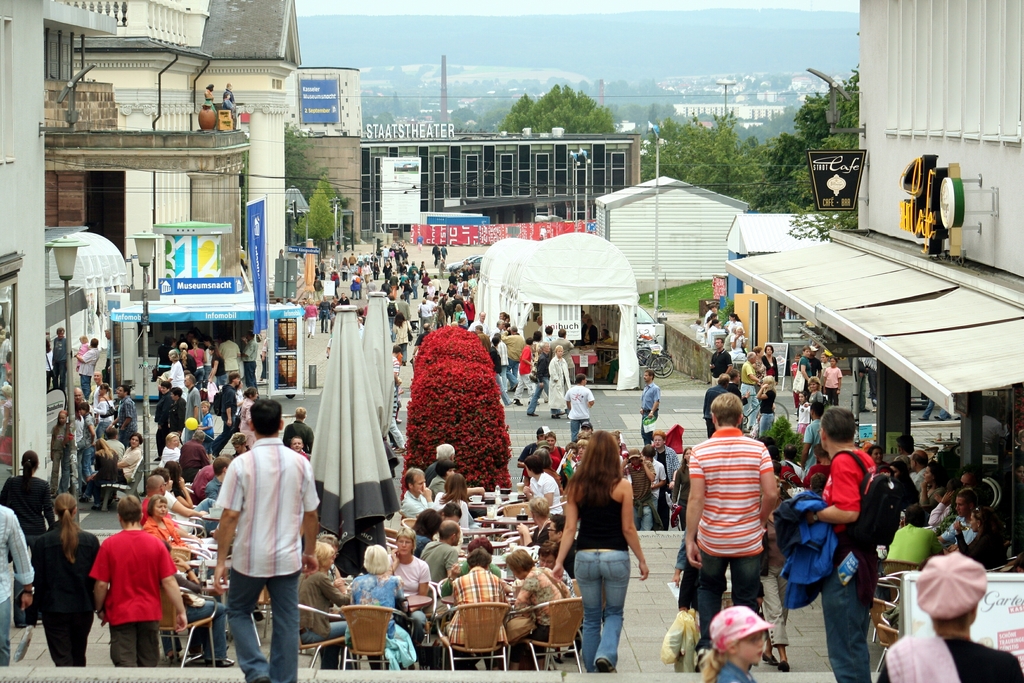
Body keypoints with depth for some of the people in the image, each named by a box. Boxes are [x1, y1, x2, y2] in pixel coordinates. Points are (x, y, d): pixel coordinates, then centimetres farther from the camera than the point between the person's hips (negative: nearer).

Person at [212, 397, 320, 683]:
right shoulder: (299, 463, -3)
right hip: (288, 558, 2)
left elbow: (230, 516, -12)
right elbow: (311, 513, 4)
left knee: (238, 612, 16)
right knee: (286, 621, 10)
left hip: (249, 557, -2)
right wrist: (310, 552, 18)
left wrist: (221, 561, -5)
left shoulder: (242, 464, -12)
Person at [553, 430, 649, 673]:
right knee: (614, 613, 12)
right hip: (616, 557, -2)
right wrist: (641, 560, 6)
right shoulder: (622, 487, -7)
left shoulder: (576, 486, -1)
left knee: (591, 617, 14)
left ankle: (592, 669, 17)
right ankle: (606, 654, -13)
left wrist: (559, 562, 4)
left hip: (586, 557, 2)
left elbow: (570, 527, -1)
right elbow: (628, 528, -4)